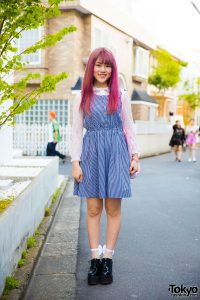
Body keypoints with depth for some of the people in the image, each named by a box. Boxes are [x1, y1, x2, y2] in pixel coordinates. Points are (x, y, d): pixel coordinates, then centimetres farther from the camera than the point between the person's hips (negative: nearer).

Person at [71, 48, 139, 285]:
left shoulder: (121, 96, 8)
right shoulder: (82, 98, 6)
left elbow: (129, 127, 9)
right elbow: (76, 132, 4)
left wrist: (135, 156, 2)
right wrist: (75, 162, -3)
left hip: (116, 153, 0)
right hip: (91, 153, 0)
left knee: (113, 208, 2)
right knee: (93, 209, 3)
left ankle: (108, 259, 11)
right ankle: (95, 259, 11)